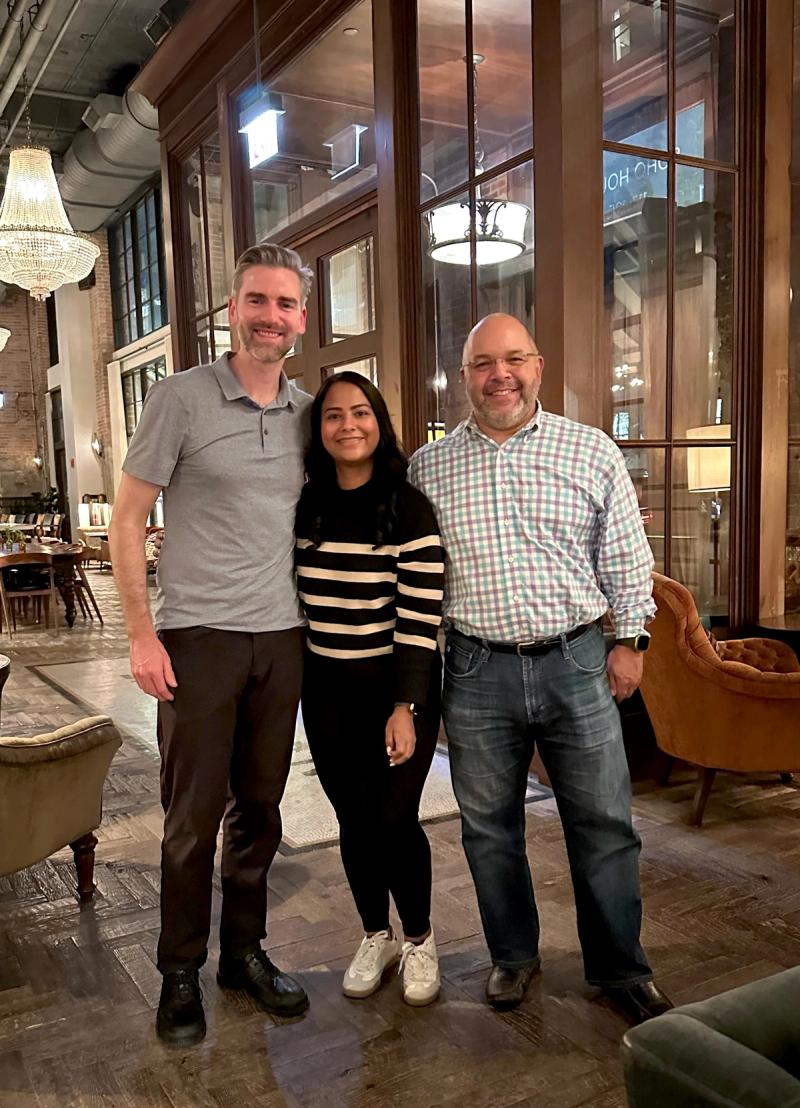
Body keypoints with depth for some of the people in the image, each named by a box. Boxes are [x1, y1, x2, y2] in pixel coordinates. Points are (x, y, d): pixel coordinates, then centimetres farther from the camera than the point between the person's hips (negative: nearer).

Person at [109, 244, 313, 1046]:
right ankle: (180, 972, 24)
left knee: (259, 808, 13)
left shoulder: (307, 412, 8)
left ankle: (245, 952, 30)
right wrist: (141, 634, -10)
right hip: (198, 637, -4)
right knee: (194, 815, 5)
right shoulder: (179, 399, -6)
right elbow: (126, 522, -5)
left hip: (282, 639, 4)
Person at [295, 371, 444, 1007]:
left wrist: (405, 708, -17)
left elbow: (420, 618, -14)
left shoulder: (408, 508, -12)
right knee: (353, 821, 11)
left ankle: (420, 941, 25)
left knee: (393, 820, -1)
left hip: (397, 688, -4)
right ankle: (376, 936, 33)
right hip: (326, 691, 4)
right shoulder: (307, 507, 3)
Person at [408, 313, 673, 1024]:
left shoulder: (593, 452, 2)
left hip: (576, 664, -1)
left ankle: (620, 968, 28)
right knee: (489, 826, 13)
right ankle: (513, 955, 34)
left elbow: (626, 558, 6)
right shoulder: (428, 467, 4)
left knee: (604, 825, 8)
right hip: (476, 672, 1)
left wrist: (631, 639, 2)